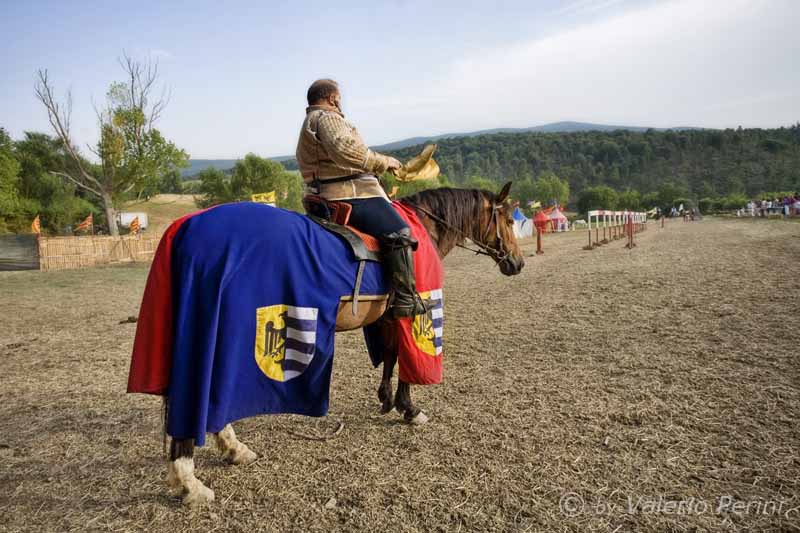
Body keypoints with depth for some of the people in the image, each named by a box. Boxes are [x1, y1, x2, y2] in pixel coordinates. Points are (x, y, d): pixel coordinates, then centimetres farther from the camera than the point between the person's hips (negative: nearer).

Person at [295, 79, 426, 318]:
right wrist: (384, 162, -14)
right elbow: (346, 151, -25)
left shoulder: (310, 122, 29)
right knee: (399, 233, -21)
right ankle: (406, 300, -27)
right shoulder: (327, 117, -6)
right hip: (351, 194, -12)